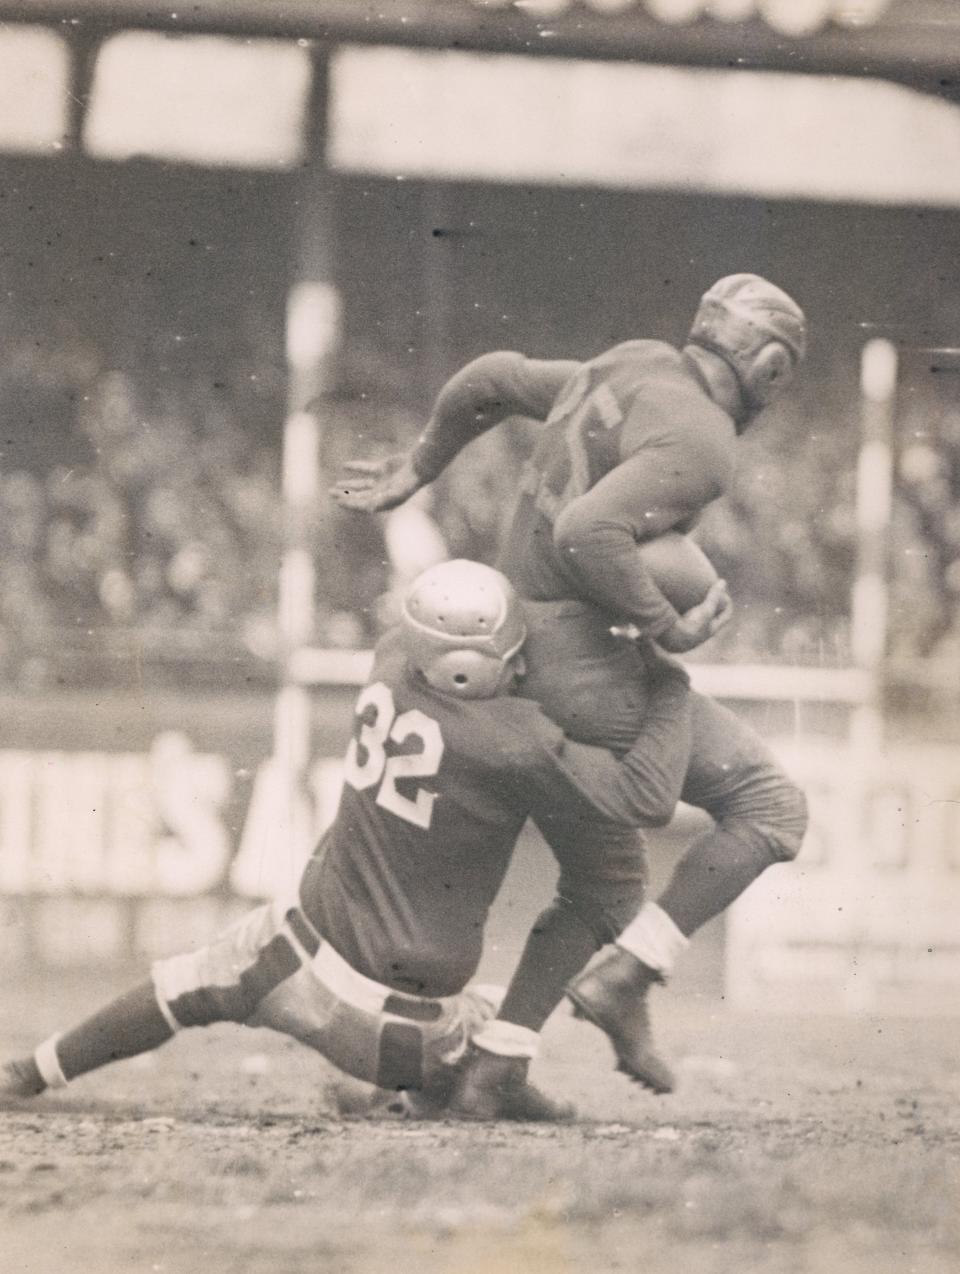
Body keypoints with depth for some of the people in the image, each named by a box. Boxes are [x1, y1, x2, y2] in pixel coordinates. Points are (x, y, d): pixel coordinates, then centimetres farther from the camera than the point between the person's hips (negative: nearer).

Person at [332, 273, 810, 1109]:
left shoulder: (624, 375, 12)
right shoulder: (700, 444, -16)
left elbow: (490, 381, 22)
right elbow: (587, 533, -29)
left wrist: (419, 468, 36)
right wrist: (668, 629, -19)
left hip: (516, 648, 10)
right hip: (579, 663, -10)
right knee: (770, 808, -3)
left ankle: (495, 1067, 18)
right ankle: (627, 979, -6)